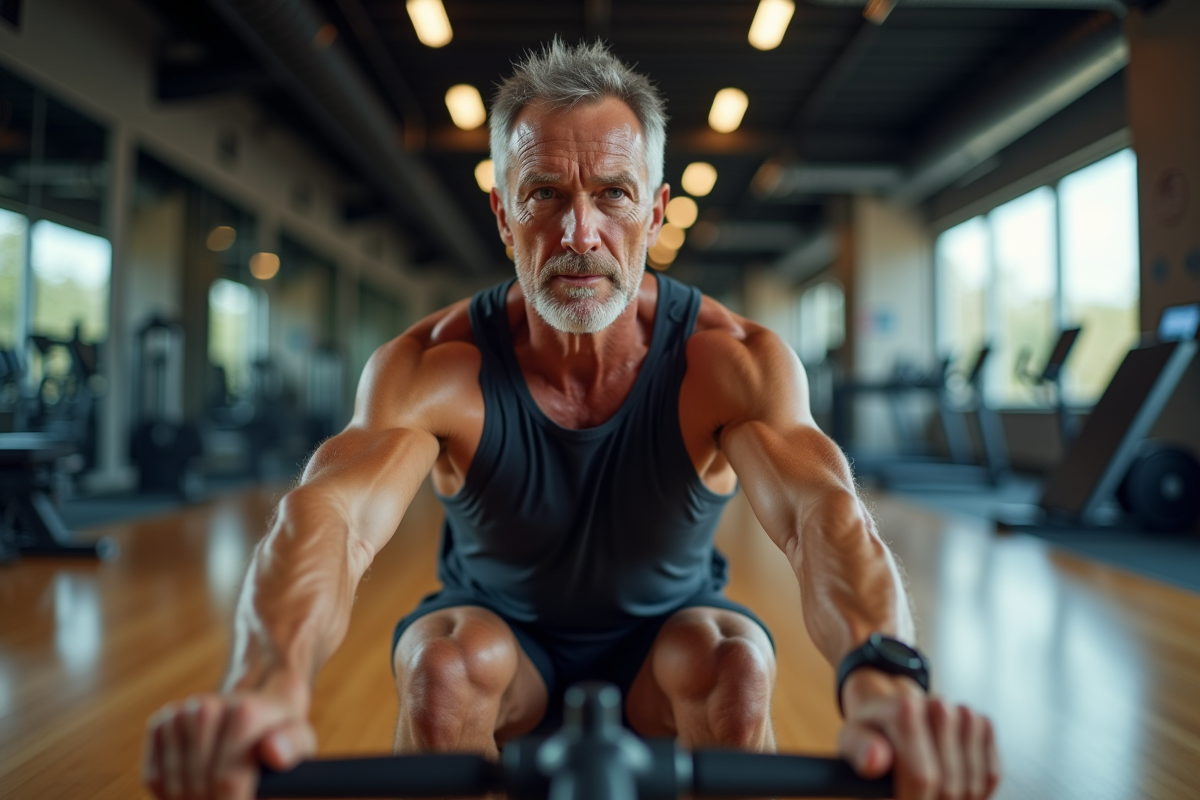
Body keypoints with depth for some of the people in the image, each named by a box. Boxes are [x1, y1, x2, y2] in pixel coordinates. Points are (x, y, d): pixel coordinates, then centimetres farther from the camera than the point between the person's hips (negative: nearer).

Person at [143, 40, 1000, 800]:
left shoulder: (734, 360, -24)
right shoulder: (430, 366, -24)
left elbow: (820, 509, -40)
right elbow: (333, 514, -40)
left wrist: (883, 675, -61)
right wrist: (268, 688, -61)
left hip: (666, 629, 1)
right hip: (498, 626, 0)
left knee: (733, 663, -29)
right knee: (446, 665, -30)